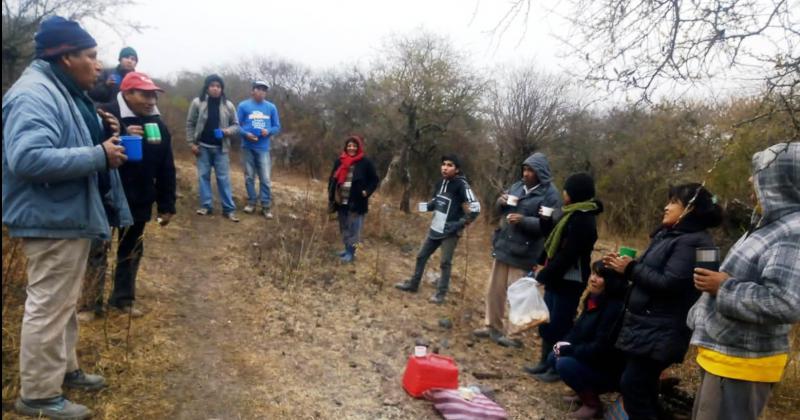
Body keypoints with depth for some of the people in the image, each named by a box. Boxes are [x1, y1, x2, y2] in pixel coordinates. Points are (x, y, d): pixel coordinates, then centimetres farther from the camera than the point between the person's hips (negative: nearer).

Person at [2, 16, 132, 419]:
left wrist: (102, 134, 4)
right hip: (52, 220, -11)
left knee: (64, 303, 20)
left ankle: (64, 369, 35)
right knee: (48, 307, -1)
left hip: (71, 216, 11)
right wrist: (98, 155, -28)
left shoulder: (64, 92, 14)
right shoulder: (34, 94, -20)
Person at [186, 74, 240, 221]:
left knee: (223, 178, 1)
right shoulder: (197, 102, -3)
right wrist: (192, 143, -3)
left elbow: (236, 125, 6)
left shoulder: (228, 105, -1)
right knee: (203, 176, 6)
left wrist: (229, 130, -15)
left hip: (220, 147, 0)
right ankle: (206, 205, 16)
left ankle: (229, 209, 4)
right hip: (203, 147, 0)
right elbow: (190, 124, 2)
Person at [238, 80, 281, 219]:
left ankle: (266, 206, 5)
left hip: (263, 148, 0)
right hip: (248, 147, 0)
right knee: (249, 177, 10)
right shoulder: (243, 105, 0)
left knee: (265, 178, -2)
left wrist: (269, 131, -13)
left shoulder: (271, 107, 5)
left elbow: (277, 127, 7)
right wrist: (246, 134, -17)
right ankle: (251, 202, 22)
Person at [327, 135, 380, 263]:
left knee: (353, 229, -3)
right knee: (344, 228, 15)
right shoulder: (339, 161, 7)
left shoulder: (365, 163, -5)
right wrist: (331, 196, 5)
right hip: (341, 202, 5)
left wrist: (366, 192, -13)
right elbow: (333, 179, 14)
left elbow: (374, 180, 1)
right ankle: (347, 249, 28)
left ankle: (351, 252, 5)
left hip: (356, 203, -5)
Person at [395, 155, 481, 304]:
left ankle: (441, 293, 13)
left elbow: (475, 207, -19)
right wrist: (427, 206, -1)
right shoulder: (440, 183, 4)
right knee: (421, 256, 14)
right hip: (435, 229, 7)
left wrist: (462, 223, -17)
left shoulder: (461, 185, -17)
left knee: (445, 263, 0)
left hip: (450, 232, -7)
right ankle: (413, 284, 30)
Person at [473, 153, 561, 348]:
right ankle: (492, 326, 29)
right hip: (503, 245, 7)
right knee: (494, 289, 14)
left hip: (522, 251, -7)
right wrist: (501, 202, -3)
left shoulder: (550, 194, -11)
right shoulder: (517, 186, 10)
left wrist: (524, 220, -28)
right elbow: (502, 211, 19)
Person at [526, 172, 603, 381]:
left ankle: (558, 367, 16)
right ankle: (545, 362, 28)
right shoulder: (573, 214, 12)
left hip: (568, 281, -10)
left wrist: (543, 274, -16)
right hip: (557, 278, 10)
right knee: (547, 321, 16)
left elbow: (568, 254, -23)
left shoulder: (582, 219, -20)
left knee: (559, 325, 2)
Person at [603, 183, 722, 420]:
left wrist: (631, 269, -15)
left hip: (660, 332, -10)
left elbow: (669, 283, -24)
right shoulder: (669, 235, 15)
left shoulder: (692, 242, -17)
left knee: (632, 384, -8)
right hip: (647, 326, 10)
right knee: (643, 386, 15)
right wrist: (625, 266, 4)